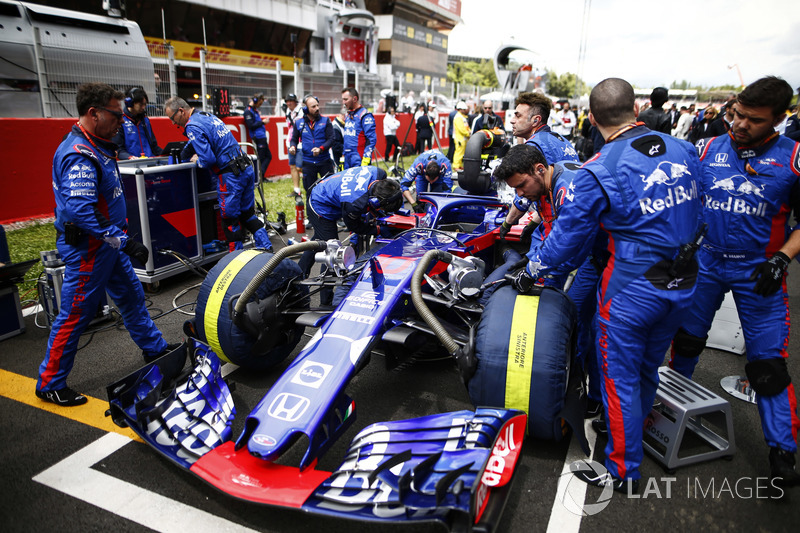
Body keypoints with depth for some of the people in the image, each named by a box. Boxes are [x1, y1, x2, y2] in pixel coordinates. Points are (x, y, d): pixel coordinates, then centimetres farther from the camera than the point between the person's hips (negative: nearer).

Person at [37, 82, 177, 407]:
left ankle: (154, 348, 36)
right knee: (75, 315, 0)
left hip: (107, 243, 10)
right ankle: (50, 384, 15)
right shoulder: (79, 156, -23)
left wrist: (121, 238, 25)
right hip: (86, 248, -10)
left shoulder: (96, 147, 10)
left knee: (131, 295, 19)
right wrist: (124, 242, -32)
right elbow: (81, 211, -32)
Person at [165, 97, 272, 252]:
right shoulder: (209, 116, 17)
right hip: (247, 169, 9)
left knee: (230, 219, 3)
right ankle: (267, 249, 17)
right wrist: (199, 155, 17)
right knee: (248, 214, 16)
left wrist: (198, 161, 2)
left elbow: (208, 159, -18)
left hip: (231, 176, -9)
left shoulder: (193, 126, -12)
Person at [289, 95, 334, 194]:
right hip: (308, 162, 1)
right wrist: (292, 146, -8)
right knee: (310, 191, 8)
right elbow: (294, 139, 15)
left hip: (324, 161, -1)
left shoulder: (325, 121, 1)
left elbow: (331, 139, -4)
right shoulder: (299, 123, 5)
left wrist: (321, 149, -20)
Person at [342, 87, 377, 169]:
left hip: (359, 160, -8)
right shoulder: (348, 115, 18)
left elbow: (372, 139, -15)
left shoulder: (365, 115, -8)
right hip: (347, 160, 8)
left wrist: (366, 159, -21)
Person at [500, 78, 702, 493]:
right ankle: (633, 435, 46)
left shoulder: (599, 171, -17)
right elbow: (693, 213, 12)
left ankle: (623, 472, 24)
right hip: (683, 284, 7)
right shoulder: (683, 151, 2)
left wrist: (530, 273, 3)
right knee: (647, 368, 23)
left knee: (620, 377, 9)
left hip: (632, 288, -7)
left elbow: (567, 235, -11)